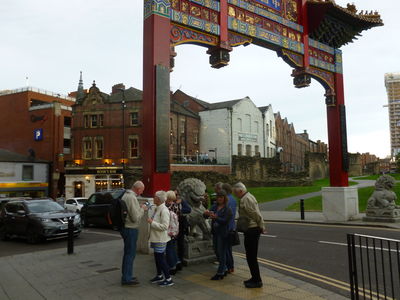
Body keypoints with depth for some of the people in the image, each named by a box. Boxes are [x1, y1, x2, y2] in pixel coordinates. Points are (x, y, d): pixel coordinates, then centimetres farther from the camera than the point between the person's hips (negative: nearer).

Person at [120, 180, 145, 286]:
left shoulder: (126, 195, 11)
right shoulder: (132, 198, -21)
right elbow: (135, 218, -22)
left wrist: (140, 208, 10)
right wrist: (142, 209, -8)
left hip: (125, 228, 10)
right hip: (130, 229, -10)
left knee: (128, 253, 18)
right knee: (130, 253, -1)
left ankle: (126, 276, 28)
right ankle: (126, 279, 7)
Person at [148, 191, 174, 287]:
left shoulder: (164, 210, -21)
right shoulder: (156, 208, 9)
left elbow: (164, 226, -26)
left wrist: (152, 222, -22)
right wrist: (151, 221, 8)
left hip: (161, 239, -10)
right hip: (156, 238, 10)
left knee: (161, 258, -3)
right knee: (157, 257, 19)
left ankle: (168, 279, 8)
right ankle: (159, 276, 34)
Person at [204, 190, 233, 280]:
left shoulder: (227, 209, -11)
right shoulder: (214, 206, 6)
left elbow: (225, 221, -19)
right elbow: (206, 216, 2)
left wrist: (215, 217, -35)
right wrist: (206, 213, -22)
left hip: (223, 233, -7)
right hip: (215, 232, 7)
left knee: (221, 253, -1)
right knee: (216, 252, 15)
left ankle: (220, 273, 8)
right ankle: (224, 269, 31)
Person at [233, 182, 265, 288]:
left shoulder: (246, 199, -17)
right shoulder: (249, 196, 16)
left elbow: (256, 214, -19)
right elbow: (256, 214, 16)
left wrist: (262, 227, -9)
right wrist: (261, 227, 15)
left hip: (251, 230, -11)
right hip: (254, 229, 11)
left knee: (251, 257, -3)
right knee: (251, 256, 18)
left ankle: (257, 281, 5)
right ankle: (255, 278, 28)